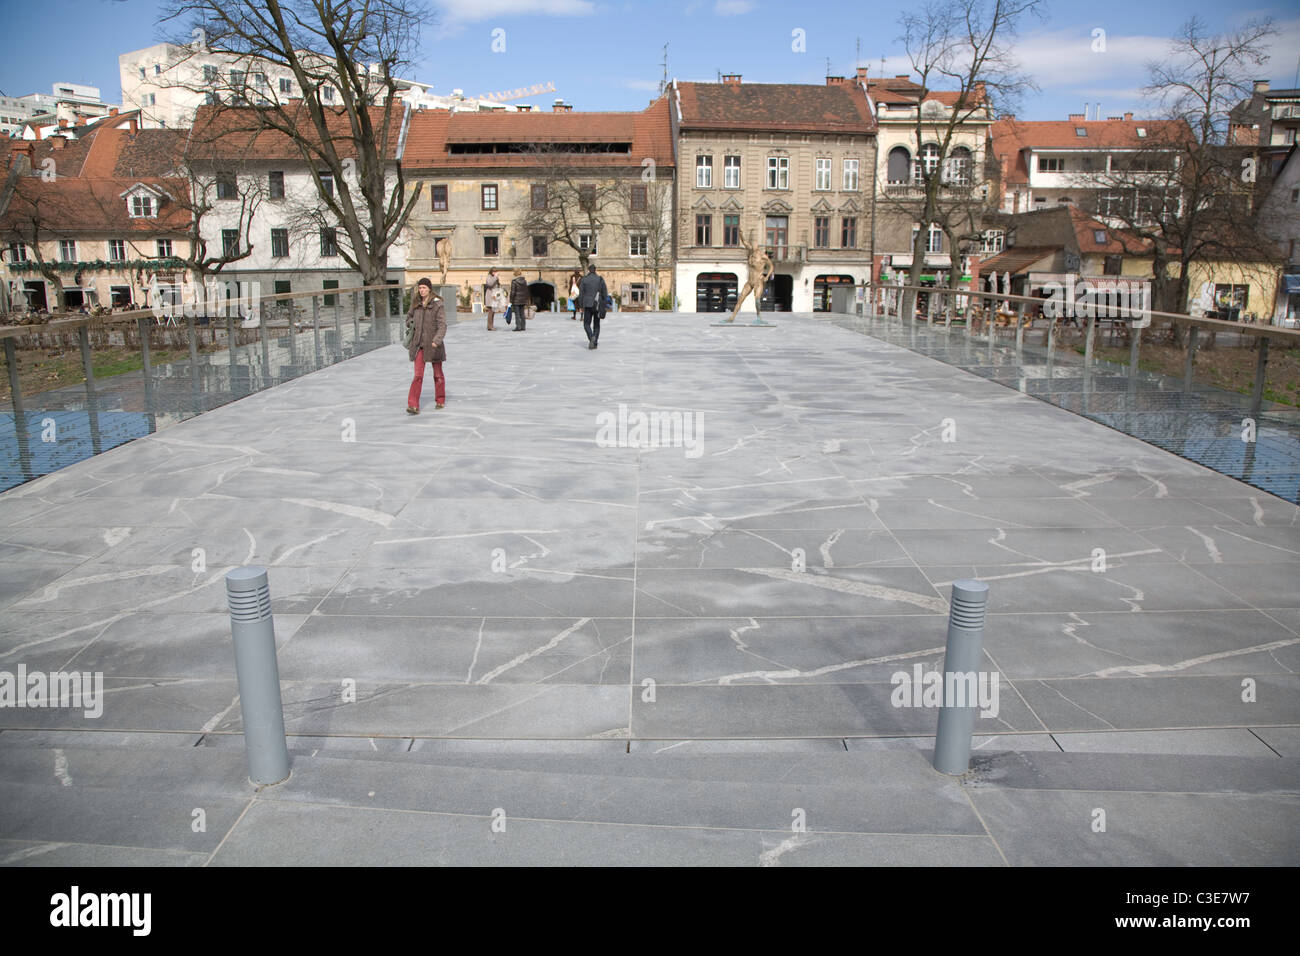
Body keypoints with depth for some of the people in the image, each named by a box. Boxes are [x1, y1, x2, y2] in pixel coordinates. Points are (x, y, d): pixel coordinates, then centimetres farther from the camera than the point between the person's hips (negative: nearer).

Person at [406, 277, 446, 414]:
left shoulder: (437, 304, -8)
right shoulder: (415, 303, 6)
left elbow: (442, 325, -15)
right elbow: (410, 317, 26)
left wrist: (437, 340, -27)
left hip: (433, 344, -3)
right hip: (418, 344, 3)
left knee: (438, 374, 13)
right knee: (418, 376, -6)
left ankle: (440, 400, 29)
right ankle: (413, 405, -10)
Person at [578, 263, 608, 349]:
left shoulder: (584, 280, -2)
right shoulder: (600, 280, 2)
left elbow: (581, 294, -2)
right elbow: (605, 294, 2)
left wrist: (581, 306, 5)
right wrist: (603, 306, 9)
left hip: (588, 305, -2)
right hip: (598, 305, 2)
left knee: (586, 324, 8)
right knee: (596, 325, 14)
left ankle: (591, 338, -19)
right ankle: (595, 343, 8)